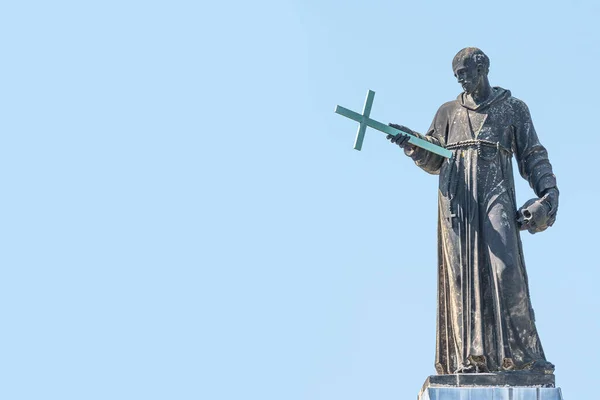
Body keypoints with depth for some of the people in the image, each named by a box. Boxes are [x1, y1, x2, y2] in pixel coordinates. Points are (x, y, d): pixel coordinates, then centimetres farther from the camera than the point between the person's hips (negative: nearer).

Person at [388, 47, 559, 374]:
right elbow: (434, 160, 18)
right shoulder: (448, 112, 20)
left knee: (504, 269, -17)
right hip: (457, 200, 2)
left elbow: (533, 157, 11)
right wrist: (411, 144, -2)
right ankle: (469, 357, -9)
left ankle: (524, 355, -17)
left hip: (495, 194, -2)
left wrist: (548, 192, -3)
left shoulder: (512, 108, 14)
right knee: (461, 274, -6)